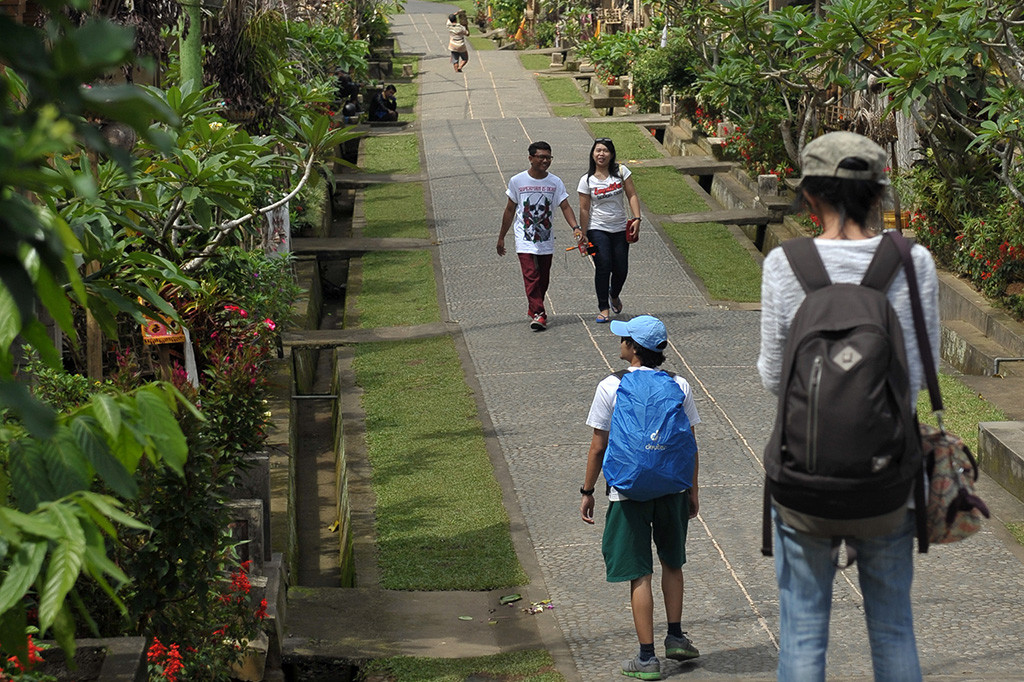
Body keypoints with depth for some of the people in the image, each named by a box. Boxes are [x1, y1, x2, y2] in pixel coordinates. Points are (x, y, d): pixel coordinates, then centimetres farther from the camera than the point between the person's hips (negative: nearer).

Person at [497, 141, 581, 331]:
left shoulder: (555, 182, 1)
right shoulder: (517, 181, -3)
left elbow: (565, 207, -3)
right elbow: (510, 210, 6)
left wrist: (575, 227, -21)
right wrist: (501, 237, 10)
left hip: (546, 241, 3)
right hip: (525, 240, -3)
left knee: (543, 279, 9)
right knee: (531, 276, -15)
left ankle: (534, 309, 28)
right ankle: (538, 314, -17)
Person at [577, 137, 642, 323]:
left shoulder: (621, 171, 0)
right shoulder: (587, 180, -4)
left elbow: (632, 196, 0)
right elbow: (584, 210, -2)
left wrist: (637, 219, -12)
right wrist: (583, 236, -4)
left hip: (620, 229, 2)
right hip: (597, 229, -2)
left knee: (621, 269, 3)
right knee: (603, 266, -14)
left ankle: (614, 294, 36)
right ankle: (604, 308, -4)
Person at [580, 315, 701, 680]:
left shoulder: (610, 388, -9)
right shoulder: (679, 386, -1)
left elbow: (598, 447, -6)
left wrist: (587, 492, 5)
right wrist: (692, 491, 14)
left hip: (628, 492, -3)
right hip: (672, 488, 3)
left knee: (639, 573, 3)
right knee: (672, 562, 23)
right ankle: (676, 637, 28)